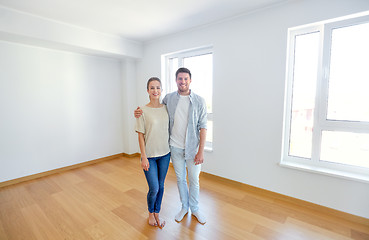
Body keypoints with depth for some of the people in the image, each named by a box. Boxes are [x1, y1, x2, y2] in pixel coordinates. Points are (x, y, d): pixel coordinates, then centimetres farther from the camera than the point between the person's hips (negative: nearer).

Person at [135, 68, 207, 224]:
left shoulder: (199, 101, -8)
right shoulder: (168, 98, -1)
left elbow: (202, 127, -8)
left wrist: (201, 151, -12)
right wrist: (140, 113, -6)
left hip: (193, 148, -2)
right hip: (175, 148, 2)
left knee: (194, 180, 13)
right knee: (180, 179, 18)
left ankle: (194, 209, 38)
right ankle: (184, 207, 41)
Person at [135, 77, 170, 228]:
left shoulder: (166, 108, 1)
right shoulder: (143, 111, -10)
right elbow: (141, 136, -8)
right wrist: (144, 157, -10)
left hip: (165, 154, 4)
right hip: (149, 155, -3)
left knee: (161, 186, 15)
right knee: (154, 189, 2)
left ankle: (157, 214, 38)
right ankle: (150, 213, 34)